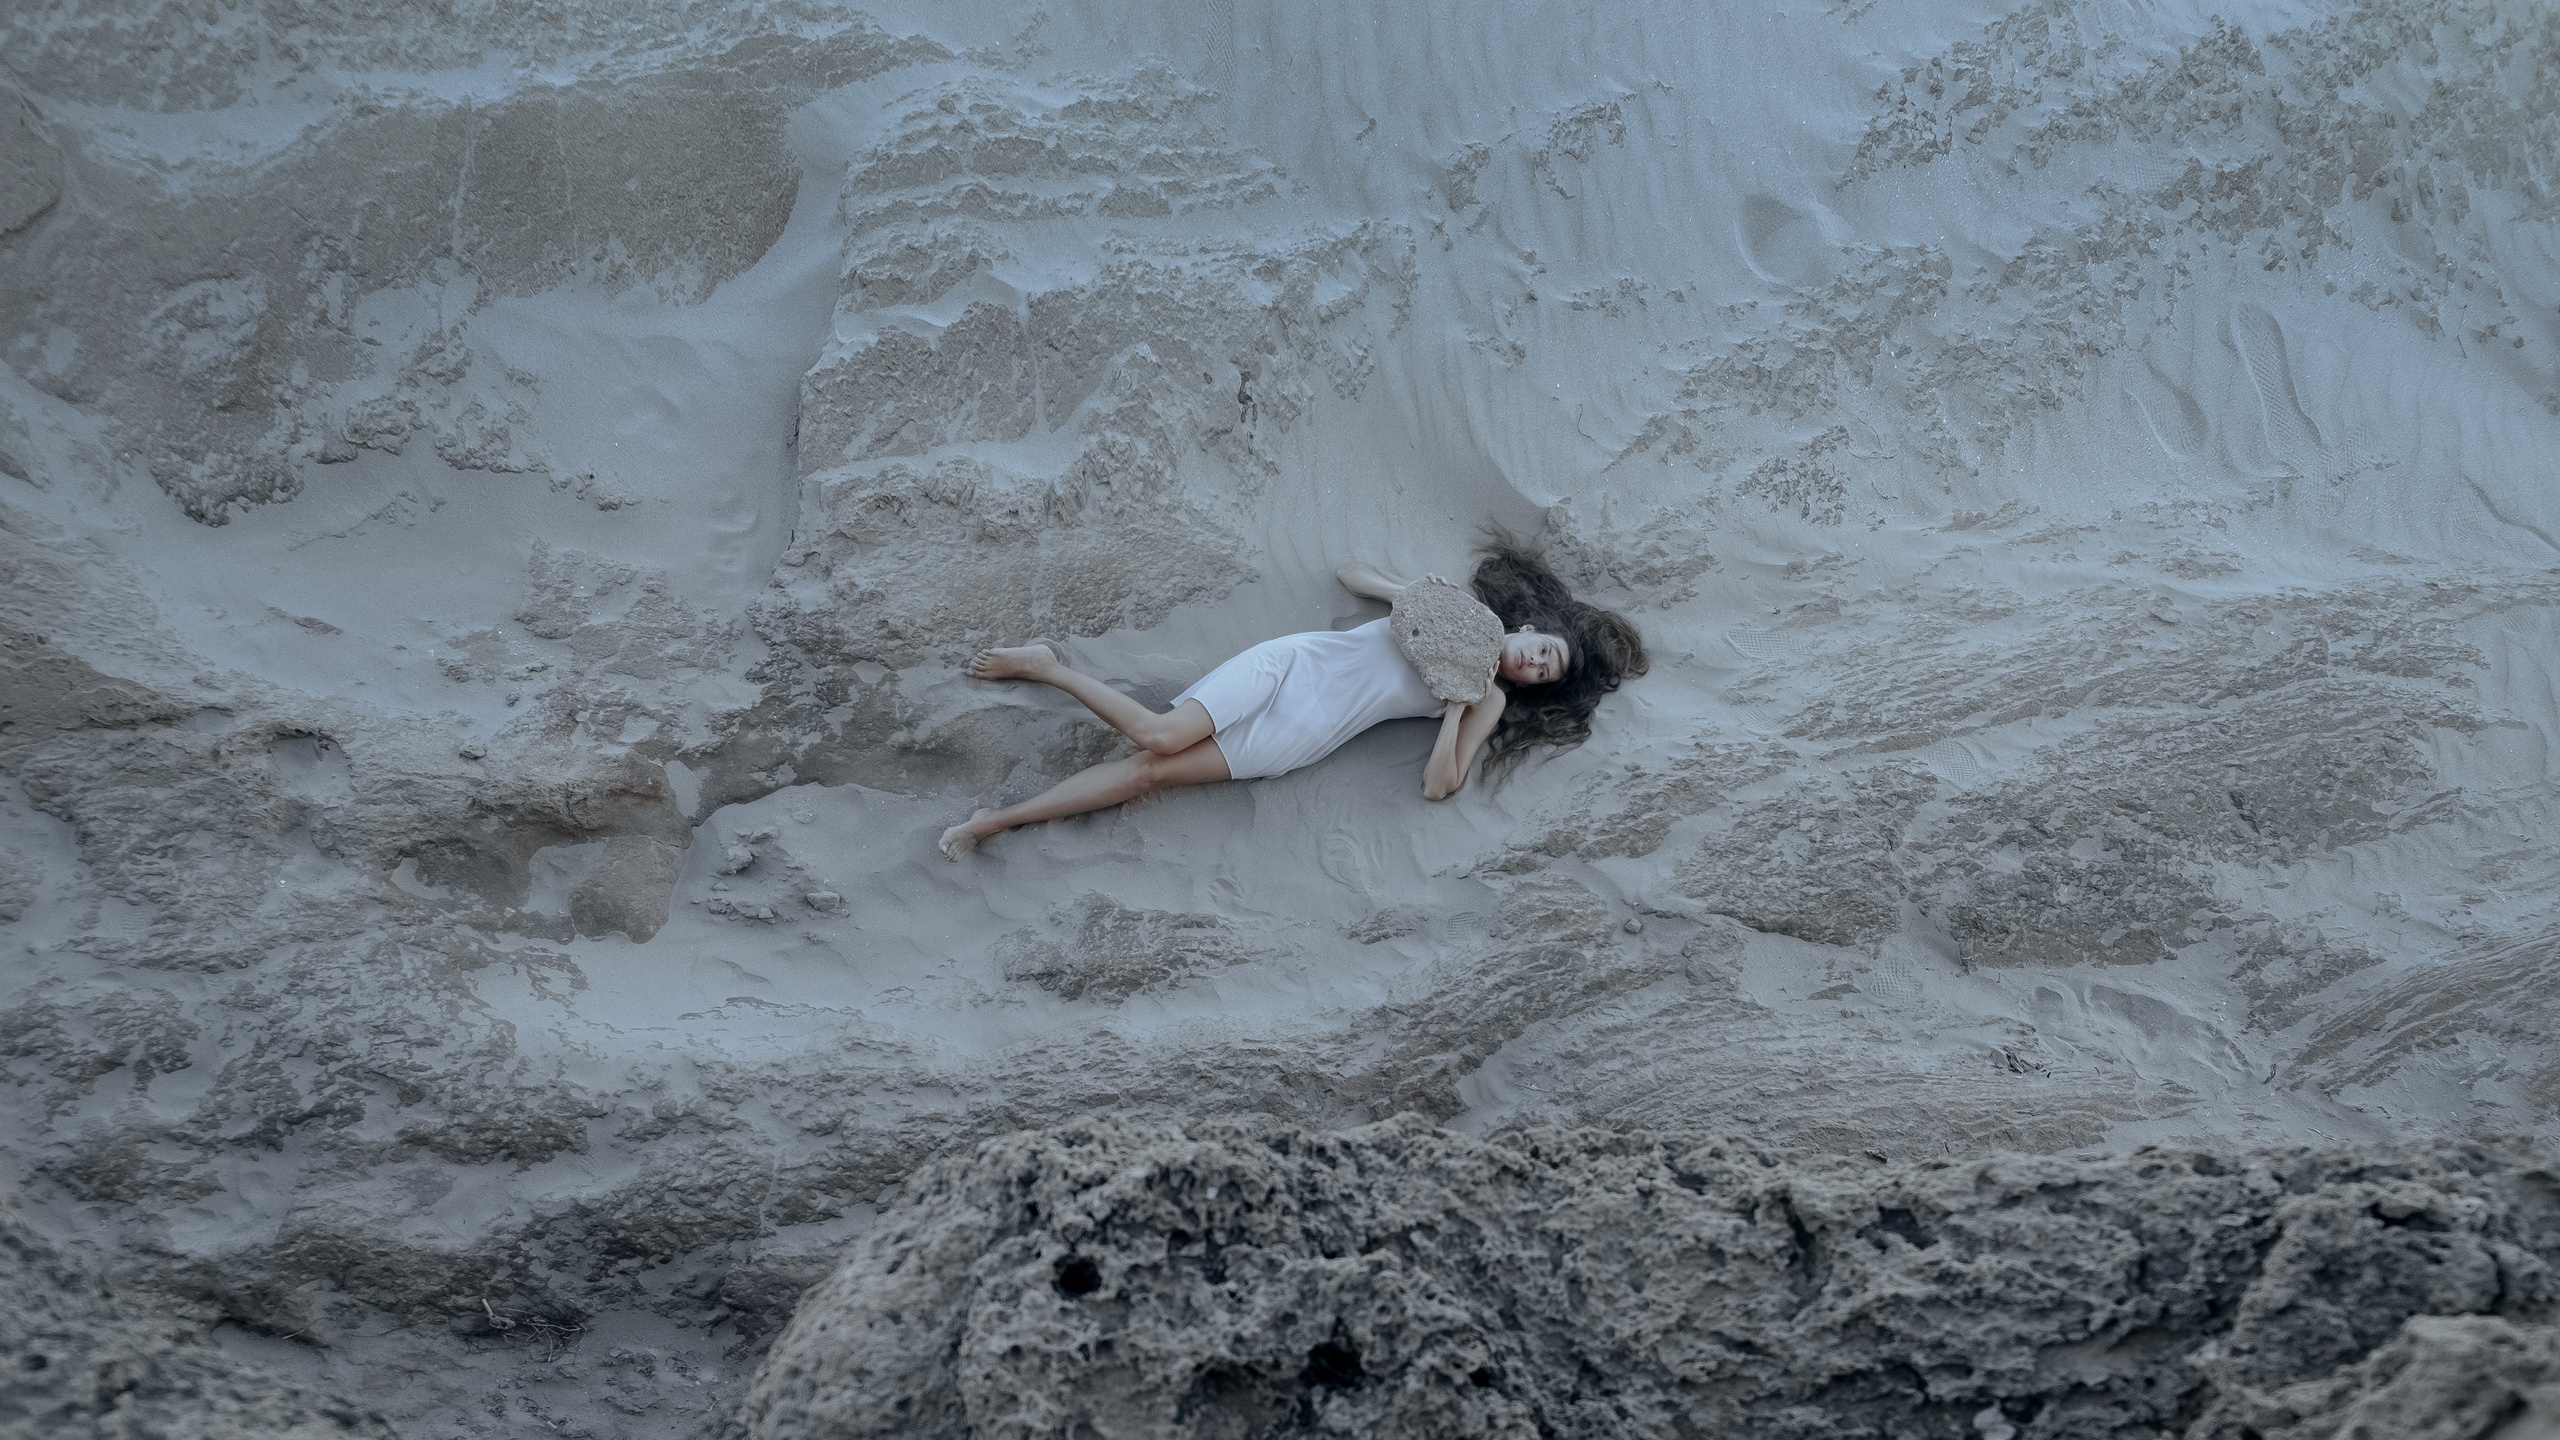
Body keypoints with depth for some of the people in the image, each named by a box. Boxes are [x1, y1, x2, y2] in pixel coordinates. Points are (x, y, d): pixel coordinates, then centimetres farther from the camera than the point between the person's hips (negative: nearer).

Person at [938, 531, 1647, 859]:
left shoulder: (1488, 703, 7)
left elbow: (1439, 785, -6)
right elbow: (1349, 571, 19)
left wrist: (1461, 700, -12)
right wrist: (1412, 593, 1)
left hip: (1305, 739, 0)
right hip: (1293, 666, 0)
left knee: (1154, 769, -16)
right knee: (1160, 736, -22)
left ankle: (997, 820, -11)